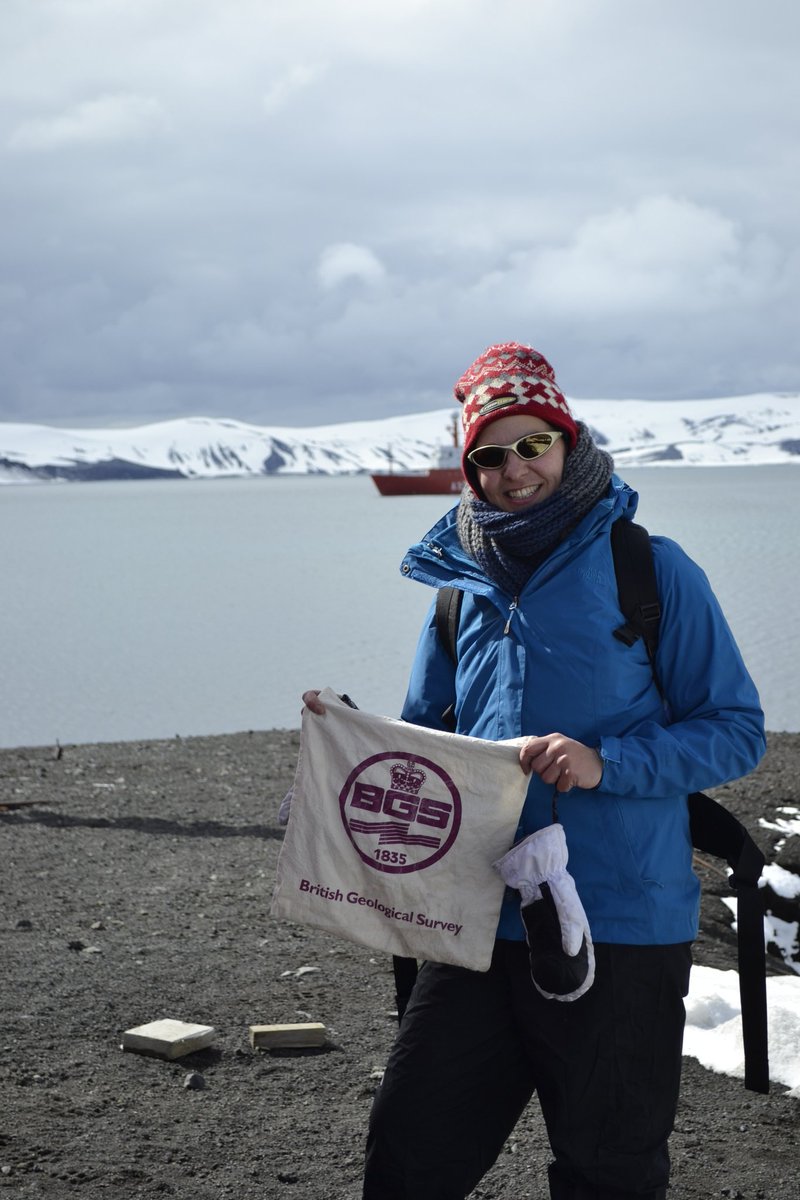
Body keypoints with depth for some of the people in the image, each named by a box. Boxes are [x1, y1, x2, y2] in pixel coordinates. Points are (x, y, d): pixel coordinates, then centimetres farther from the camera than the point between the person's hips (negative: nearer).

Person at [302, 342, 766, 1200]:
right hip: (480, 927, 4)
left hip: (621, 932, -4)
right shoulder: (461, 590, 10)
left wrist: (605, 762, -20)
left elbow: (736, 729, -6)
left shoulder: (650, 570, -4)